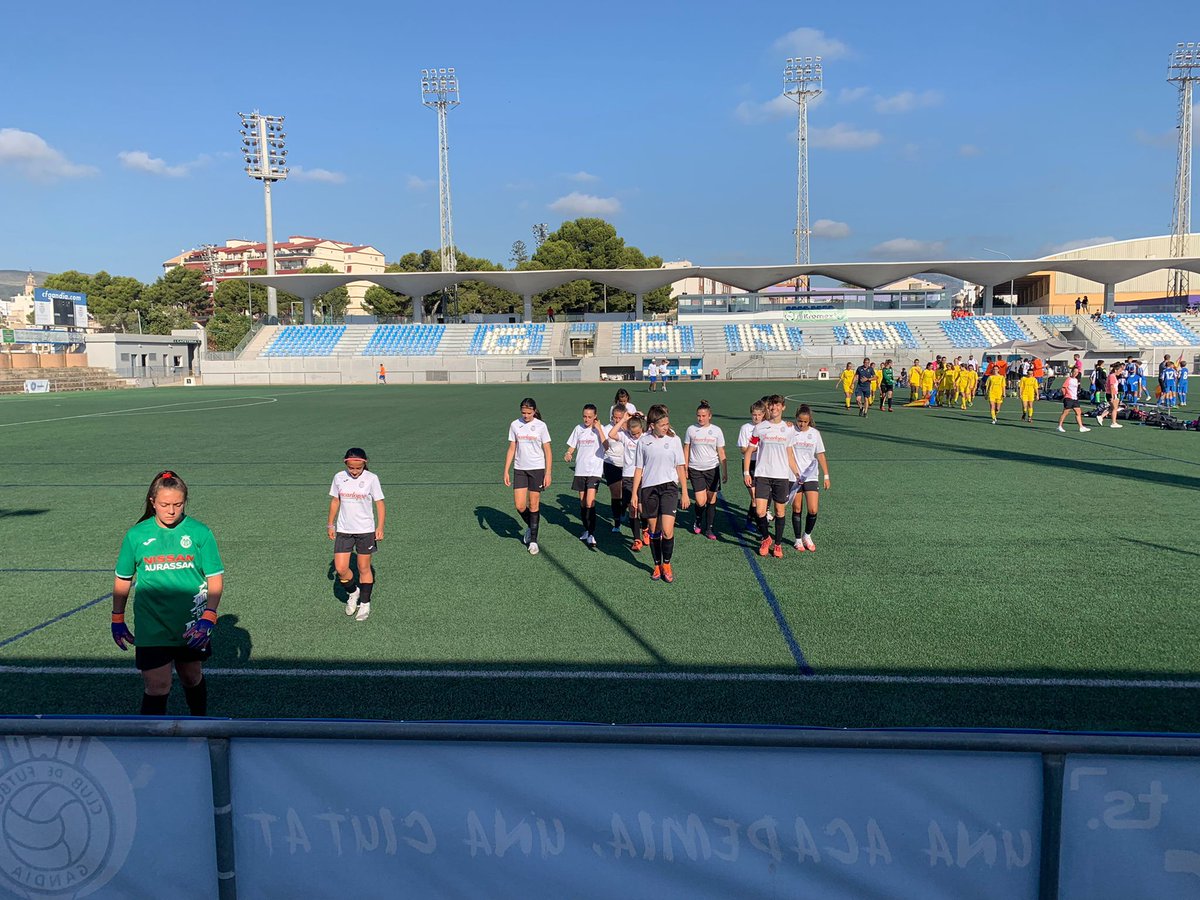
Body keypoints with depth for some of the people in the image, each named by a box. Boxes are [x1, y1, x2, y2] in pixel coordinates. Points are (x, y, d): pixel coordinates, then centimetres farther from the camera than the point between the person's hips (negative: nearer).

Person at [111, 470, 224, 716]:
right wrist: (117, 619, 12)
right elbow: (122, 580, 9)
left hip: (192, 628, 1)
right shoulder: (136, 535, -3)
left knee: (192, 678, 18)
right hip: (152, 628, -1)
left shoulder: (200, 532, -6)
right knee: (157, 688, -8)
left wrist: (208, 617, -13)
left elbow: (215, 579, -3)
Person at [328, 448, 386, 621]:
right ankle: (352, 593, 25)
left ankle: (365, 603, 20)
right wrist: (331, 525, 11)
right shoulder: (339, 477, -1)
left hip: (365, 530, -2)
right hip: (343, 530, 3)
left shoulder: (371, 478, -9)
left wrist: (380, 527, -14)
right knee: (340, 569, -3)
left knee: (364, 568, 6)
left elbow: (379, 503, -6)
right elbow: (334, 502, 10)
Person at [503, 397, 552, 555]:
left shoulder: (541, 426, -4)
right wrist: (506, 471, 4)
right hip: (519, 469, 3)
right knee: (519, 506, -3)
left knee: (534, 505, 1)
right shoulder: (515, 425, 4)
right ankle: (530, 526, 28)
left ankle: (533, 540, 12)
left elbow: (547, 452, -3)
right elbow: (511, 449, 8)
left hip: (537, 468, -2)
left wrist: (548, 474, -8)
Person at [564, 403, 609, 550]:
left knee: (590, 503, -16)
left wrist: (598, 429, -18)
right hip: (580, 470, 5)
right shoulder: (578, 428, 9)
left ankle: (592, 535, -13)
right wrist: (568, 454, -6)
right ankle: (587, 531, 27)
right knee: (582, 503, 11)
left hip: (595, 470, -5)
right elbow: (572, 447, 16)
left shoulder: (600, 429, -4)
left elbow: (606, 446, -18)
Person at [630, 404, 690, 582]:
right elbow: (639, 468, 7)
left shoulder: (674, 439, 1)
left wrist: (685, 493, 5)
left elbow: (680, 467, 6)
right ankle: (657, 566, 24)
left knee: (667, 530, -12)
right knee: (654, 530, 9)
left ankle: (666, 564, 9)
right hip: (649, 488, 1)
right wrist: (635, 494, 4)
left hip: (669, 487, -1)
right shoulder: (643, 441, 2)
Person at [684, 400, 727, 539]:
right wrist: (685, 469, 3)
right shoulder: (691, 430, -2)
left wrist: (725, 472, 2)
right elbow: (686, 450, 6)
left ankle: (708, 529, 17)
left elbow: (721, 453, 3)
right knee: (701, 501, -8)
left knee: (712, 499, 3)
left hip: (712, 469, 1)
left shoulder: (716, 431, -1)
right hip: (695, 469, -1)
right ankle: (698, 521, 22)